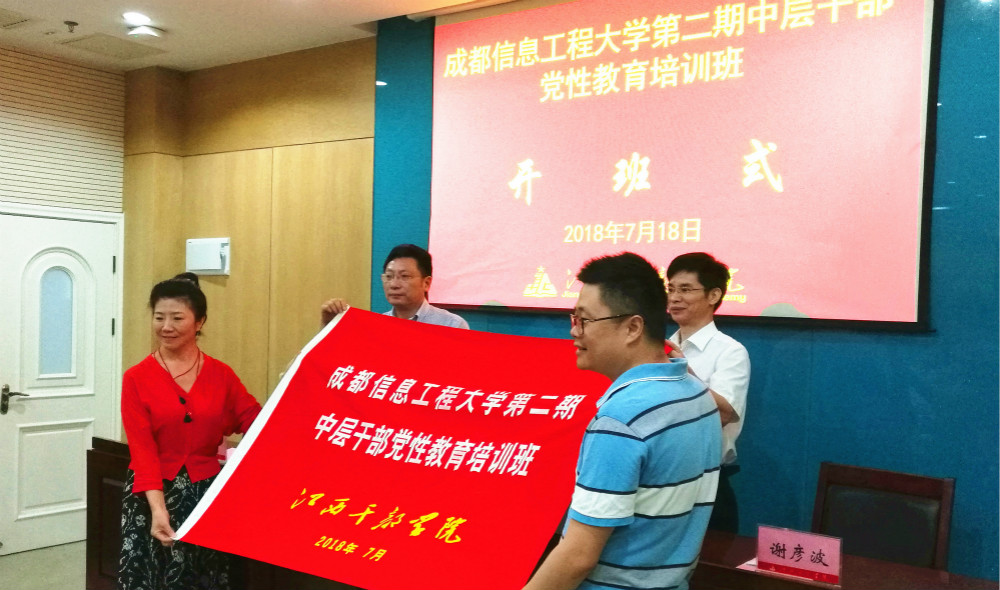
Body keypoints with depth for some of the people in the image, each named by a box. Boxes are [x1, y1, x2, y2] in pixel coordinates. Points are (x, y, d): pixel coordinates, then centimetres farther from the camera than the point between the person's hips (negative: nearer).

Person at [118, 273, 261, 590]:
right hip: (151, 495, -1)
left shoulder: (221, 375, 5)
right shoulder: (137, 379, -2)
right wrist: (158, 509, -20)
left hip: (206, 495, 1)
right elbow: (143, 452, -9)